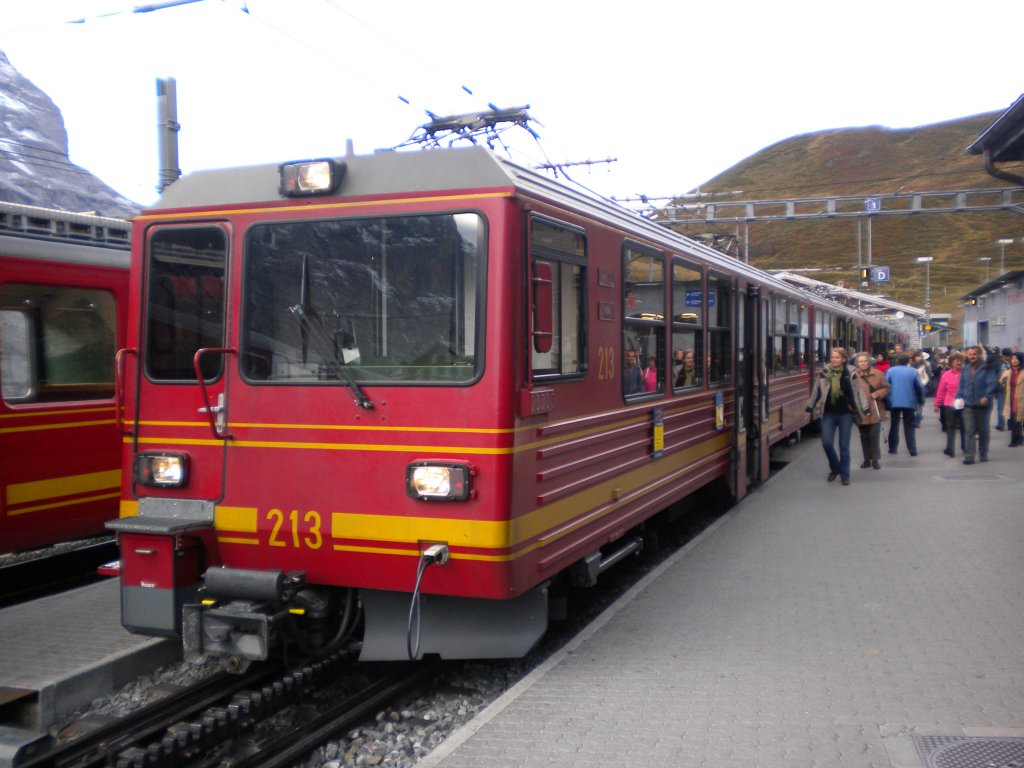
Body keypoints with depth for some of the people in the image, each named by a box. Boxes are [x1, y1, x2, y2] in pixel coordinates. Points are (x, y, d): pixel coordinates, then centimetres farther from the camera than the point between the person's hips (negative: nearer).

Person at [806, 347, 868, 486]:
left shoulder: (849, 373, -5)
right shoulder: (824, 373, 0)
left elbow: (857, 391, -1)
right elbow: (817, 391, 7)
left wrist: (865, 410, -2)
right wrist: (810, 409, 9)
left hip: (845, 413, -2)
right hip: (828, 413, 2)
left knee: (844, 445, 3)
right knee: (827, 443, -4)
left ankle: (845, 474, 16)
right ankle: (835, 468, 21)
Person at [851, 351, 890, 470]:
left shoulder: (878, 374, 1)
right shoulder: (853, 376, -1)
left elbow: (886, 388, 7)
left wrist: (878, 393, -11)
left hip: (875, 412, -1)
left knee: (875, 436, -4)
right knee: (864, 437, 11)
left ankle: (876, 460, 7)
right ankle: (867, 460, 21)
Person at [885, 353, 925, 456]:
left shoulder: (890, 371, -1)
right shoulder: (913, 372, -2)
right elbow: (919, 388, -5)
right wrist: (921, 401, 4)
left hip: (894, 402, 1)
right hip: (909, 402, -1)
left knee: (894, 425, 13)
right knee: (909, 426, 6)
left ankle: (892, 448, 14)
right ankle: (912, 450, -1)